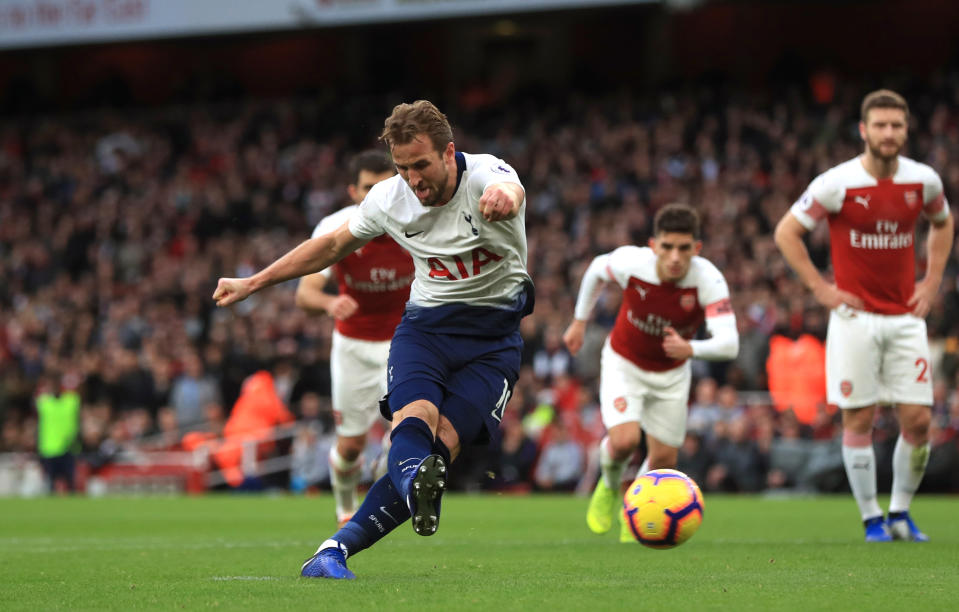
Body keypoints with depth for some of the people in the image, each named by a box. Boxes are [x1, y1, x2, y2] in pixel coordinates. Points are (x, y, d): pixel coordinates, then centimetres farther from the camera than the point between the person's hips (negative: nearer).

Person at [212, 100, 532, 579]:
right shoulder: (390, 199, -4)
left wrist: (503, 197, -73)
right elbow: (332, 245, 14)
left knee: (443, 446, -20)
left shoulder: (484, 176, -19)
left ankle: (338, 548, -19)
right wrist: (252, 283, 16)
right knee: (417, 414, -30)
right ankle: (418, 490, -62)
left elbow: (510, 190, -46)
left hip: (494, 334, -3)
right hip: (425, 322, 3)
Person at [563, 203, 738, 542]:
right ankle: (610, 483, 13)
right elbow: (597, 269, -3)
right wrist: (579, 321, 6)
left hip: (672, 373, 2)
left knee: (664, 459, 7)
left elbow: (729, 343, -40)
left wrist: (690, 349, -59)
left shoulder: (709, 281, -31)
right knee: (624, 440, -24)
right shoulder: (630, 262, -29)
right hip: (624, 364, -2)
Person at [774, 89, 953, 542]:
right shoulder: (837, 184, -10)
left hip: (906, 316, 3)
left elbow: (942, 223, 23)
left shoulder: (924, 181, 1)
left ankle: (900, 513, 15)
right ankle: (872, 519, 8)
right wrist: (820, 288, -5)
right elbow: (786, 232, -2)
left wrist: (932, 280, 11)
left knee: (917, 420, -2)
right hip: (856, 315, -3)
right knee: (859, 420, -2)